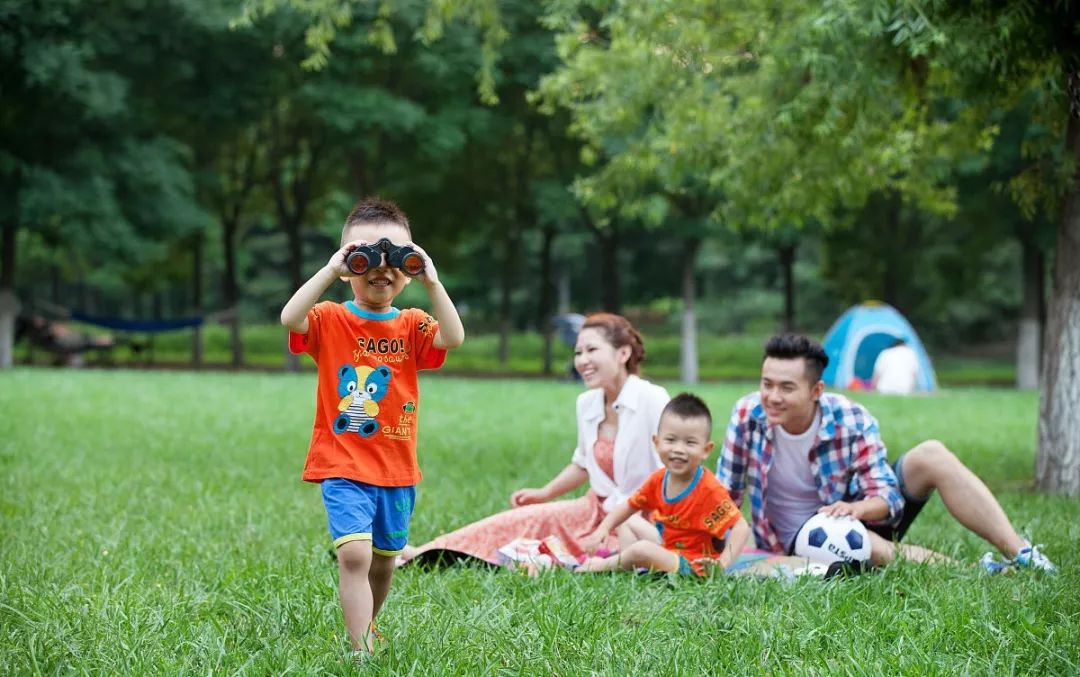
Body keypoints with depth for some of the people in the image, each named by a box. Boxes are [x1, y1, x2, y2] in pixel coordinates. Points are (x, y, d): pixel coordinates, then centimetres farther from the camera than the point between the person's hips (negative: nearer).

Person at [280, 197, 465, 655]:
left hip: (396, 468, 4)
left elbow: (454, 338, -17)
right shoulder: (330, 319, -4)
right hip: (343, 466, -4)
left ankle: (365, 627, 42)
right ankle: (361, 652, -15)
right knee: (354, 553, -20)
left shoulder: (412, 325, 2)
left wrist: (431, 281, -23)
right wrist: (329, 271, -28)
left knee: (384, 559, 17)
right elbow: (290, 318, -25)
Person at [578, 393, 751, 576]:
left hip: (694, 566, -8)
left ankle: (601, 566, -3)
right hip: (668, 553, 8)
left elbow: (741, 527, -22)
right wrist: (602, 531, -3)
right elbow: (628, 507, 12)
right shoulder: (659, 480, 1)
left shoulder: (710, 491, -21)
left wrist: (723, 563, -33)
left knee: (642, 549, -27)